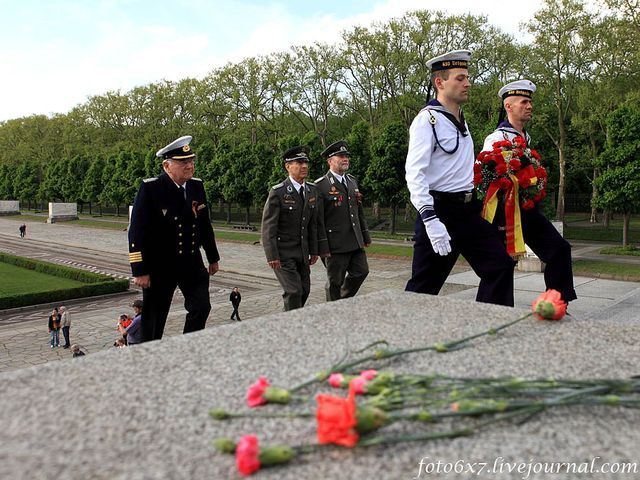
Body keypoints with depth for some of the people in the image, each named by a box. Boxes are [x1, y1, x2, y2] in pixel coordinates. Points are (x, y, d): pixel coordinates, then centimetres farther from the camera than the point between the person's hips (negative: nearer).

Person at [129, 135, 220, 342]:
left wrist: (213, 258, 17)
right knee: (154, 319, 8)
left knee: (201, 307, -1)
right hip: (160, 265, -4)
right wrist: (139, 270, -16)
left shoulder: (197, 185, 3)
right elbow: (137, 232, -15)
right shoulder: (150, 188, -14)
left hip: (192, 262, 5)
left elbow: (205, 225, 12)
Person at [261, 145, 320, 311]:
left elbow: (313, 223, 10)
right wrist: (272, 256, -19)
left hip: (302, 252, 6)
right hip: (283, 252, -6)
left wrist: (314, 250, 9)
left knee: (305, 290, 10)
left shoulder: (312, 190, 5)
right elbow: (268, 226, -15)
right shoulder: (277, 192, -14)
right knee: (294, 291, -12)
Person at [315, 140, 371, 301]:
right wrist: (322, 247, -17)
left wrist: (366, 235, 16)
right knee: (335, 281, 5)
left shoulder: (352, 181, 14)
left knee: (361, 272, 11)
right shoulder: (321, 185, -10)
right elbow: (318, 218, -14)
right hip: (336, 244, -7)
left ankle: (344, 300, 33)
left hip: (356, 241, 7)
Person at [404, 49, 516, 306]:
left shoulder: (461, 120, 15)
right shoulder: (428, 119, -12)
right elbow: (415, 174, -21)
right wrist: (430, 220, -29)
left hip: (468, 210, 9)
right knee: (424, 284, -1)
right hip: (440, 211, -8)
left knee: (500, 263, 5)